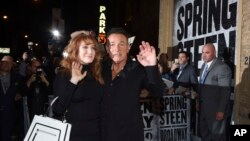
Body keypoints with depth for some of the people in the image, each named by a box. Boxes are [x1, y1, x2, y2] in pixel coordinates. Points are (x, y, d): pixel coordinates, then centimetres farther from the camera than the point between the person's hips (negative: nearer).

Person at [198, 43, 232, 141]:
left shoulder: (223, 68, -18)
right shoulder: (204, 66, 9)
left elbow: (225, 91, -20)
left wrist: (221, 111, -20)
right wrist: (199, 102, 10)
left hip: (215, 108, -8)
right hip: (203, 107, 8)